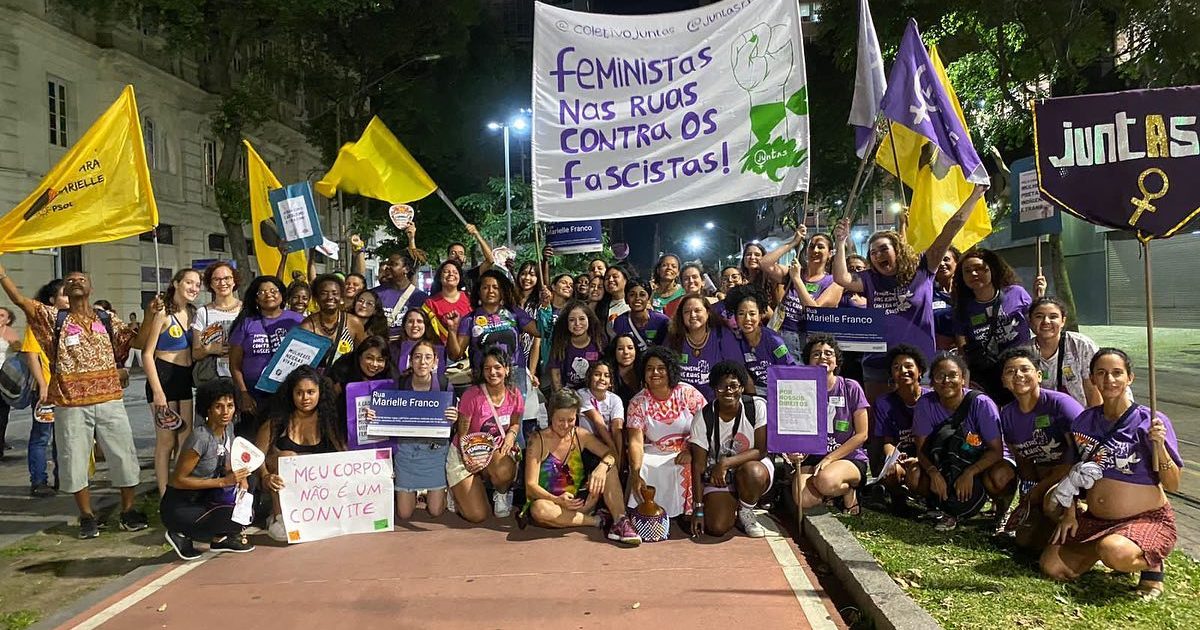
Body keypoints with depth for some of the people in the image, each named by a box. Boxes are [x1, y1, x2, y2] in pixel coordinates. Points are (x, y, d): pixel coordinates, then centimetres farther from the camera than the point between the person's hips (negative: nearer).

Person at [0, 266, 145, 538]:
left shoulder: (107, 320, 9)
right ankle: (87, 516, 19)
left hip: (110, 401, 1)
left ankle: (128, 510, 17)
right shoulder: (55, 319, 5)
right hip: (70, 405, -1)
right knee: (75, 460, 5)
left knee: (124, 455, 3)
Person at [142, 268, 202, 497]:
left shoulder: (191, 313, 12)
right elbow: (147, 353, -12)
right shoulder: (163, 313, -9)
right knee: (166, 441, -3)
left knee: (186, 440, 9)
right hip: (164, 376, -7)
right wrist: (158, 392, -17)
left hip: (186, 379, 7)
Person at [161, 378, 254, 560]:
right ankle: (181, 534, -3)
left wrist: (239, 476, -11)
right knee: (237, 516, -24)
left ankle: (219, 538, 2)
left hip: (201, 498, 8)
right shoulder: (200, 437, -25)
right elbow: (177, 480, -21)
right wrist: (223, 481, -24)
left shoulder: (228, 427, -2)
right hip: (178, 507, -8)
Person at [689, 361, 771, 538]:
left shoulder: (757, 407, -15)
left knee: (752, 472, -37)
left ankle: (746, 512, -4)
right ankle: (731, 504, 16)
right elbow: (698, 465, -11)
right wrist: (699, 509, -13)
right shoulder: (703, 417, -13)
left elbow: (762, 450, -16)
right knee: (716, 528, -20)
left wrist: (726, 463, -28)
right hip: (718, 477, 1)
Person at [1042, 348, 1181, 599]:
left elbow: (1173, 485, -13)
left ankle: (1151, 564, -2)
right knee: (1052, 566, -7)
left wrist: (1159, 445, -27)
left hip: (1146, 520, -5)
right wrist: (1069, 512, 7)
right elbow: (1075, 473, 14)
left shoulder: (1150, 422, -12)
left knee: (1115, 554, -37)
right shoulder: (1084, 421, 2)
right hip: (1095, 520, 5)